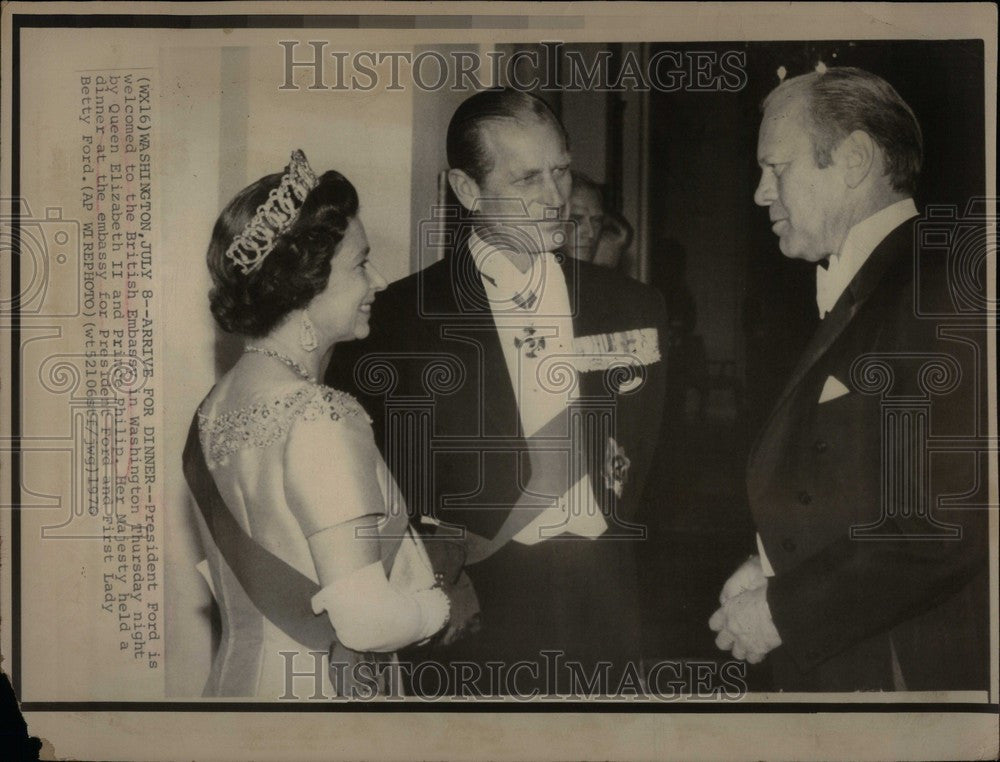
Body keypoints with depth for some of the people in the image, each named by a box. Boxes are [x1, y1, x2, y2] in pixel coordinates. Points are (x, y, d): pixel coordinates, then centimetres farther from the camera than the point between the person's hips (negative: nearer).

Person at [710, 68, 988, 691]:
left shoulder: (941, 295, -17)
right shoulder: (854, 297, 12)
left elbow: (949, 524, -24)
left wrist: (781, 610, -16)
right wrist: (771, 570, 2)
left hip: (906, 671, -8)